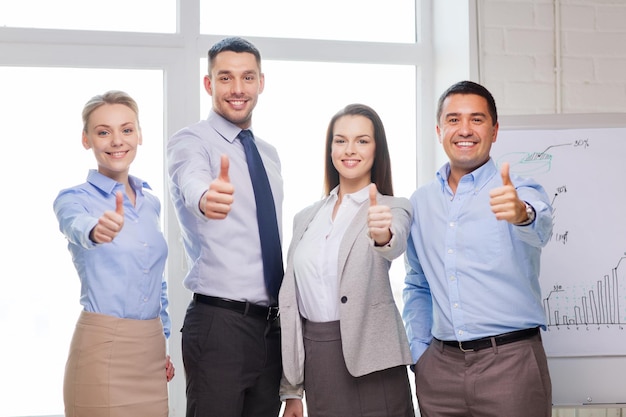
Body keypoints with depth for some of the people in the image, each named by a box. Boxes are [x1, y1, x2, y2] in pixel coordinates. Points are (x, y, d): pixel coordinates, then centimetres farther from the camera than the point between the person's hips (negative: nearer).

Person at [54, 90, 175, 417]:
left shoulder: (150, 202, 11)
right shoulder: (73, 199, -6)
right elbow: (76, 227, -30)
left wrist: (164, 343, 16)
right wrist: (96, 230, -52)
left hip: (151, 351, 6)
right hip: (103, 351, -5)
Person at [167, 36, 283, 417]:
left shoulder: (270, 153, 15)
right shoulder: (190, 141, -7)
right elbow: (191, 182, -32)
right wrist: (206, 197, -55)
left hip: (273, 324, 7)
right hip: (219, 324, -6)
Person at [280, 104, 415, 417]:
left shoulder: (393, 209, 0)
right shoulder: (306, 218, 12)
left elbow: (395, 244, -25)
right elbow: (291, 300, 12)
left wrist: (383, 235, -49)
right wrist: (291, 390, 11)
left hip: (369, 361, -4)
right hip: (315, 363, 4)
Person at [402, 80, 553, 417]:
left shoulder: (521, 192, -3)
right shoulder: (420, 202, 9)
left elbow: (539, 230, -26)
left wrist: (521, 214, -47)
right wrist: (418, 351, 8)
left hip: (511, 362, -3)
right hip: (439, 368, 4)